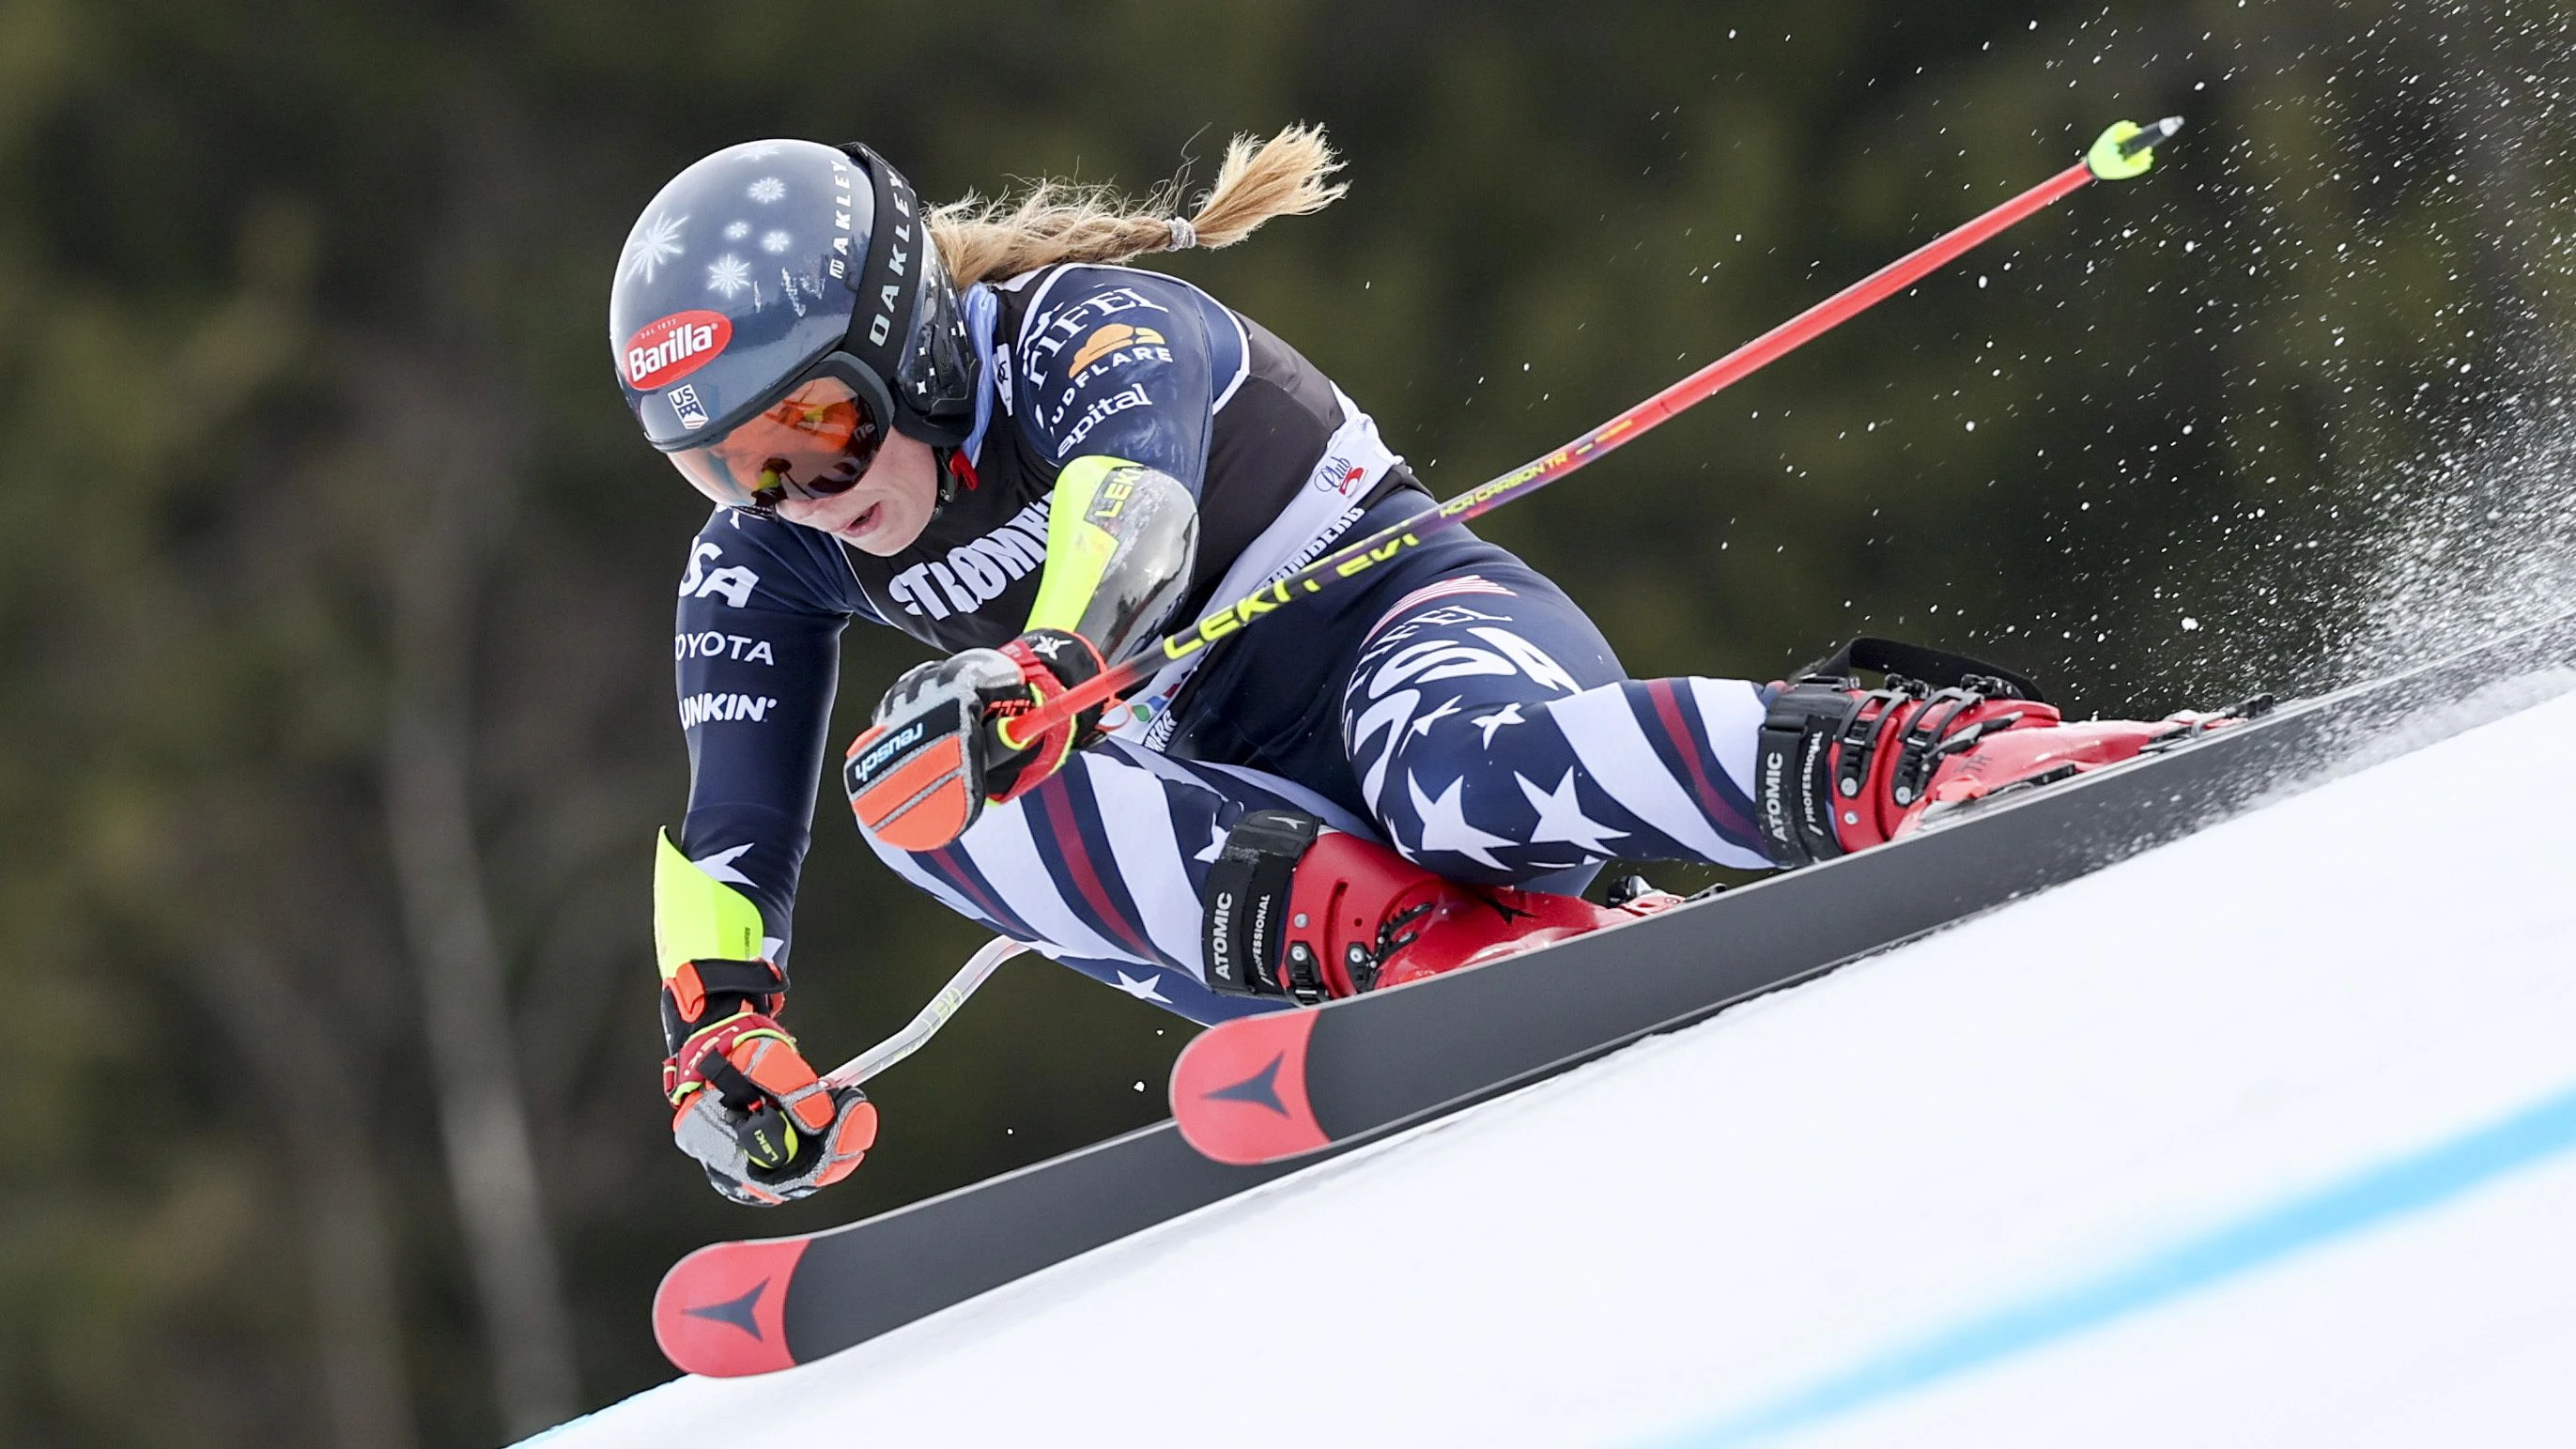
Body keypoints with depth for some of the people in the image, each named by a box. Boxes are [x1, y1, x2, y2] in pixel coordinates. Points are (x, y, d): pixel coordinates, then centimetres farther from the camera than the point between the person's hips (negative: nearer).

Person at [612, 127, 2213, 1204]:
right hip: (1256, 820, 6)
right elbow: (728, 840, 3)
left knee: (1461, 770, -43)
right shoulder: (761, 571, 3)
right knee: (912, 770, -23)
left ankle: (1928, 752, -34)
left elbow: (1133, 490, -39)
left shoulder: (1086, 330, -17)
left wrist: (1043, 662, -59)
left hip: (1418, 614, -6)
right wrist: (715, 1033, -16)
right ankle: (1420, 935, -33)